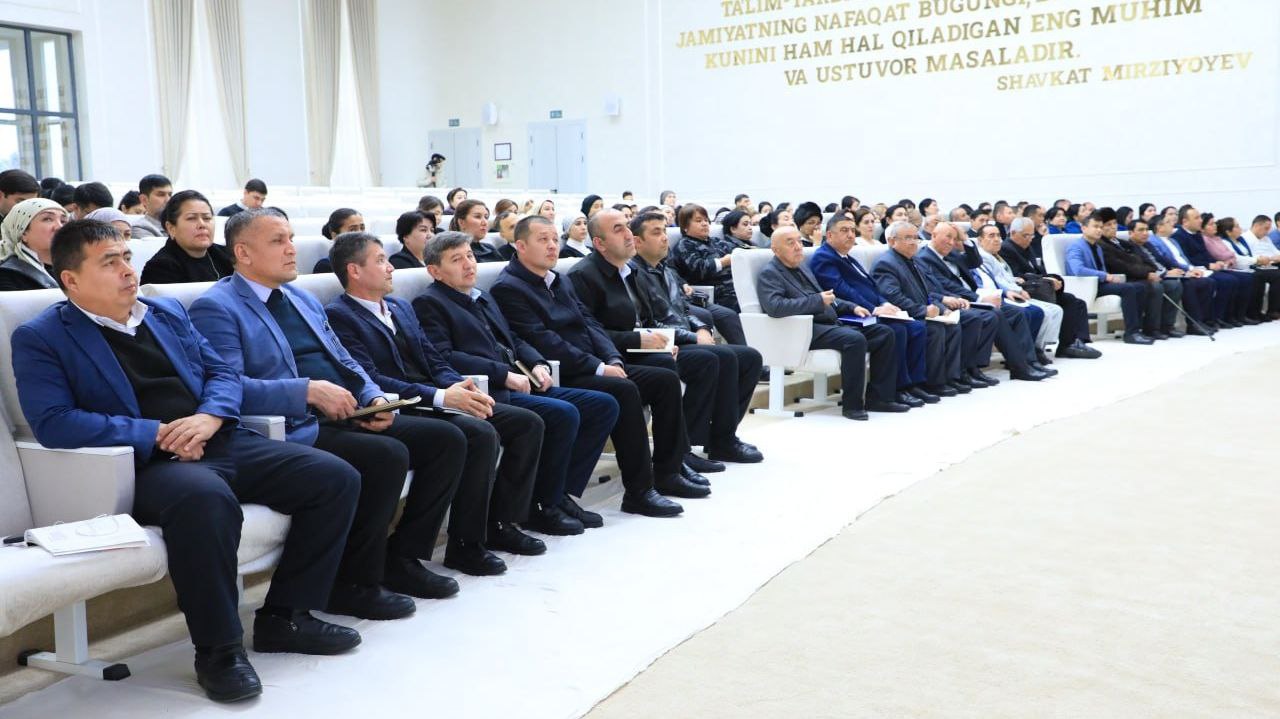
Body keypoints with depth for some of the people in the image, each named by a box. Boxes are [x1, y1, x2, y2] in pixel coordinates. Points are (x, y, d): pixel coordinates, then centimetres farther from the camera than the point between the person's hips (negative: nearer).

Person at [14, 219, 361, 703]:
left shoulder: (168, 312, 20)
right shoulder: (40, 338, 2)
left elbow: (222, 372, 17)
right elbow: (52, 423, -11)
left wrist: (209, 417, -7)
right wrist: (156, 434, -16)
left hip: (222, 442, 7)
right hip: (145, 464, -6)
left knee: (337, 479, -7)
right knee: (206, 498, -41)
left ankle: (284, 617, 4)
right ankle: (218, 650, -20)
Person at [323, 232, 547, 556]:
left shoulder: (401, 307, 21)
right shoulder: (339, 316, -6)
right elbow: (369, 381, -17)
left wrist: (462, 388, -6)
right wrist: (441, 397, -24)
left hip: (435, 401, 9)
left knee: (528, 422, -2)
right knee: (482, 433, -30)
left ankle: (502, 522, 2)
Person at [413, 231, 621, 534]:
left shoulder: (483, 299, 26)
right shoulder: (429, 304, -2)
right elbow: (443, 358, -15)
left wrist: (538, 364, 5)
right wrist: (504, 374, -18)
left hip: (522, 385, 9)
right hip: (490, 395, -9)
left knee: (605, 405, -1)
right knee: (564, 414, -29)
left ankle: (563, 493, 2)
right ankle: (542, 507, -11)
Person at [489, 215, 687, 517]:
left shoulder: (562, 282, 21)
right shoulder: (508, 288, -8)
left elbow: (590, 323, 15)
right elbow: (543, 342, -17)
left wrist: (613, 360, -4)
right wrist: (599, 368, -18)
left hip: (596, 367, 9)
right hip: (560, 378, -9)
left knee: (666, 379, -2)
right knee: (624, 390, -31)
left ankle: (667, 469, 5)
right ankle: (638, 492, -25)